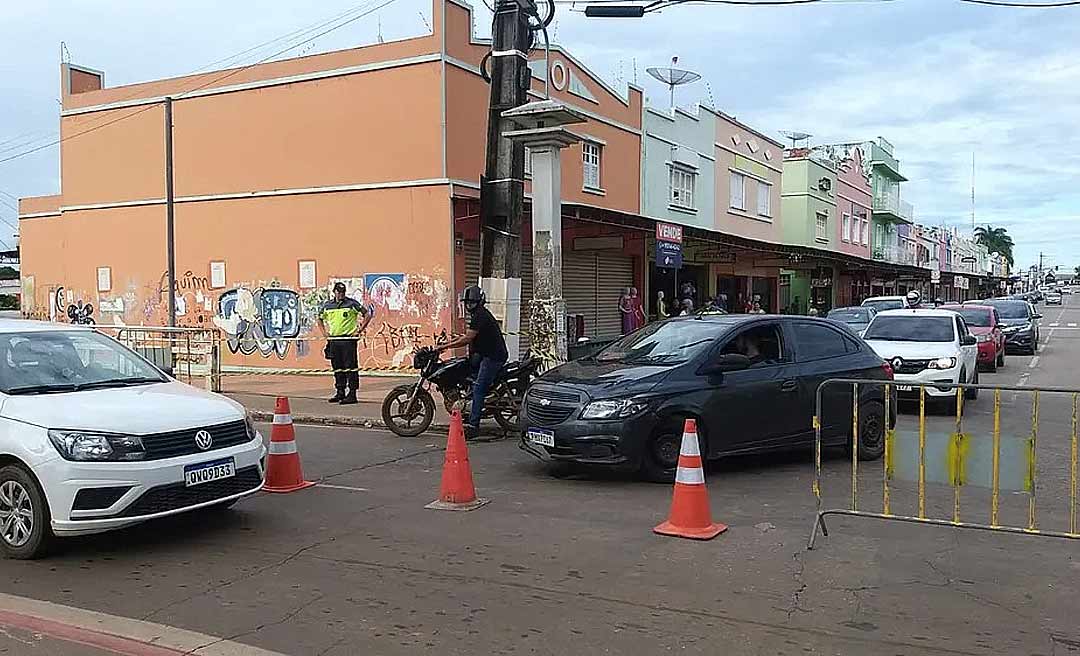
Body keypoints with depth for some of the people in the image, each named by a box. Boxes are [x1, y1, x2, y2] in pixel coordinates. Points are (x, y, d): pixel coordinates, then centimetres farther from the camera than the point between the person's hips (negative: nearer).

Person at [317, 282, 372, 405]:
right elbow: (320, 319, 28)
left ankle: (352, 394, -6)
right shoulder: (327, 305, 12)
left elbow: (367, 315, -2)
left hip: (348, 340, -5)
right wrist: (324, 332, 15)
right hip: (333, 340, 5)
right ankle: (340, 392, 20)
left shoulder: (352, 303, -3)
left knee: (350, 367, -7)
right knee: (337, 368, 11)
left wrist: (359, 330, -6)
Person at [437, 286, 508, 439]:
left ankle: (473, 426, -19)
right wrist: (448, 342, 15)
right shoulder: (480, 314, 20)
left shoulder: (480, 315, -14)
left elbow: (467, 339, -20)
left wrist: (445, 347, -16)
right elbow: (468, 336, 24)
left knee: (478, 389, -15)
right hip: (487, 355, 11)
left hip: (493, 357, -11)